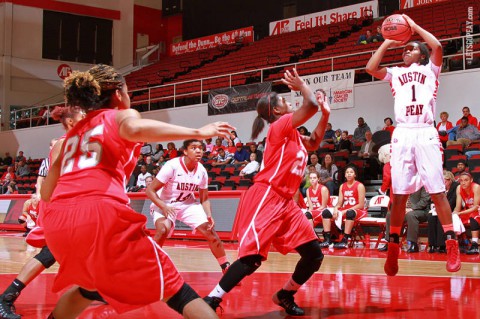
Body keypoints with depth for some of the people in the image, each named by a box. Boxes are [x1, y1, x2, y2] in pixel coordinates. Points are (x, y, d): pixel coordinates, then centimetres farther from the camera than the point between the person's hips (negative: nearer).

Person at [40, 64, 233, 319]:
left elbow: (46, 192, 29)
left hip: (57, 220, 6)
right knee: (173, 288, -3)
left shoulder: (75, 131, 31)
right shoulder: (121, 115, 17)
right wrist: (197, 133, -10)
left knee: (91, 286, 34)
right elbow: (134, 129, -11)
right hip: (101, 213, -6)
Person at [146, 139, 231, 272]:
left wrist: (209, 216, -15)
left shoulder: (201, 171, -9)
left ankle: (227, 268, 8)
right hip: (164, 204, -5)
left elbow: (204, 199, 3)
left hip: (188, 204, 5)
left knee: (209, 230, -6)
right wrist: (164, 207, -35)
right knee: (163, 229, -33)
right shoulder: (172, 166, -24)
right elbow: (150, 190, -21)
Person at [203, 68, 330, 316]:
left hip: (285, 201, 9)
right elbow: (311, 105, -19)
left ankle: (285, 296, 23)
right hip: (265, 198, -9)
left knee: (314, 255, 6)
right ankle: (211, 300, -13)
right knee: (252, 257, -19)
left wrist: (325, 115, 23)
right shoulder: (280, 126, -8)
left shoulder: (293, 134, 19)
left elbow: (313, 143, 35)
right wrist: (301, 85, -1)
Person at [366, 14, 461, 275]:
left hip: (426, 133, -2)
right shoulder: (396, 73, 22)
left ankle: (452, 247, -5)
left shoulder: (430, 69, 15)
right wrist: (387, 43, 14)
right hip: (402, 135, 2)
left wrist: (414, 26, 6)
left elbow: (437, 47, -4)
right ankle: (393, 249, 4)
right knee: (399, 194, 0)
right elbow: (370, 68, 6)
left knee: (437, 191, -7)